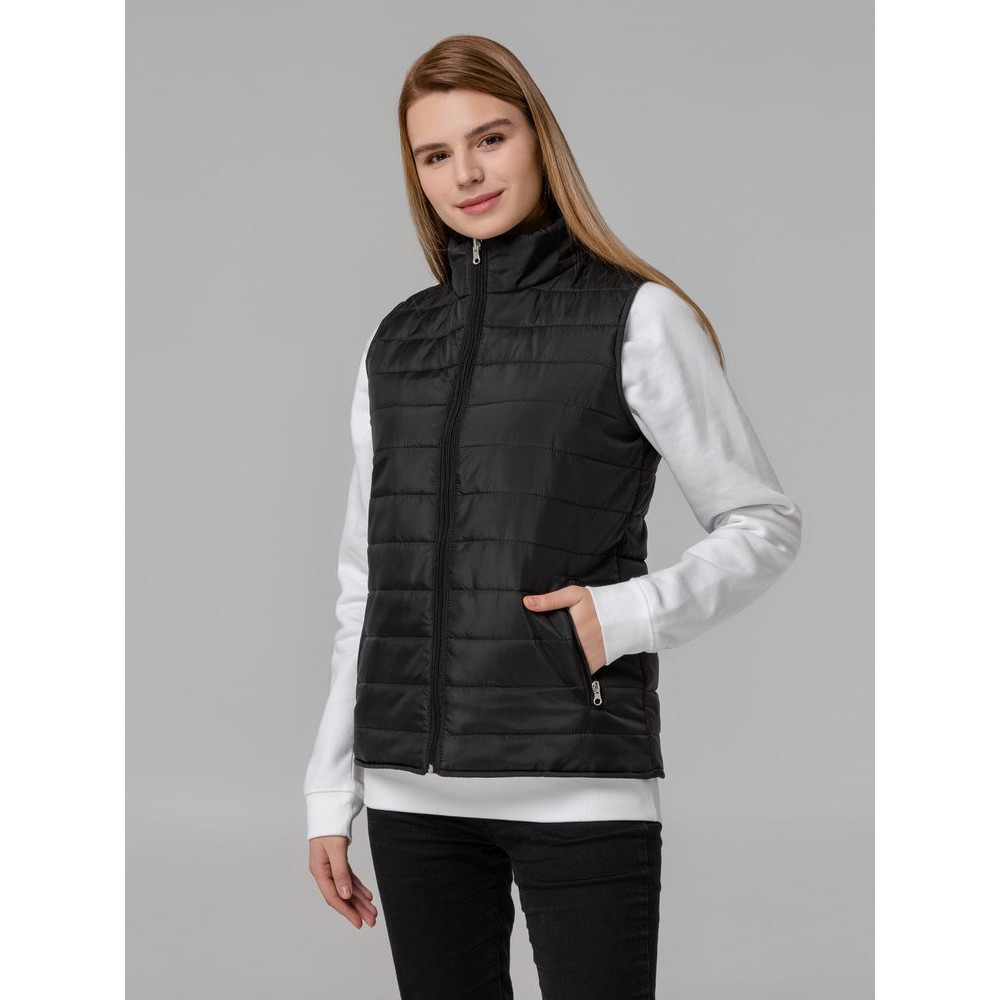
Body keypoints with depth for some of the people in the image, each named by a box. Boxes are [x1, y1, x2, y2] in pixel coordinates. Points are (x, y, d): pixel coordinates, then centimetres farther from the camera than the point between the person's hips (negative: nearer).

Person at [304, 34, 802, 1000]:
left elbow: (764, 524, 3)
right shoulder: (396, 343, 13)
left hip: (579, 784, -4)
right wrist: (331, 793, 14)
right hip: (415, 792, 4)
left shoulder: (637, 318, 0)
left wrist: (629, 614, -13)